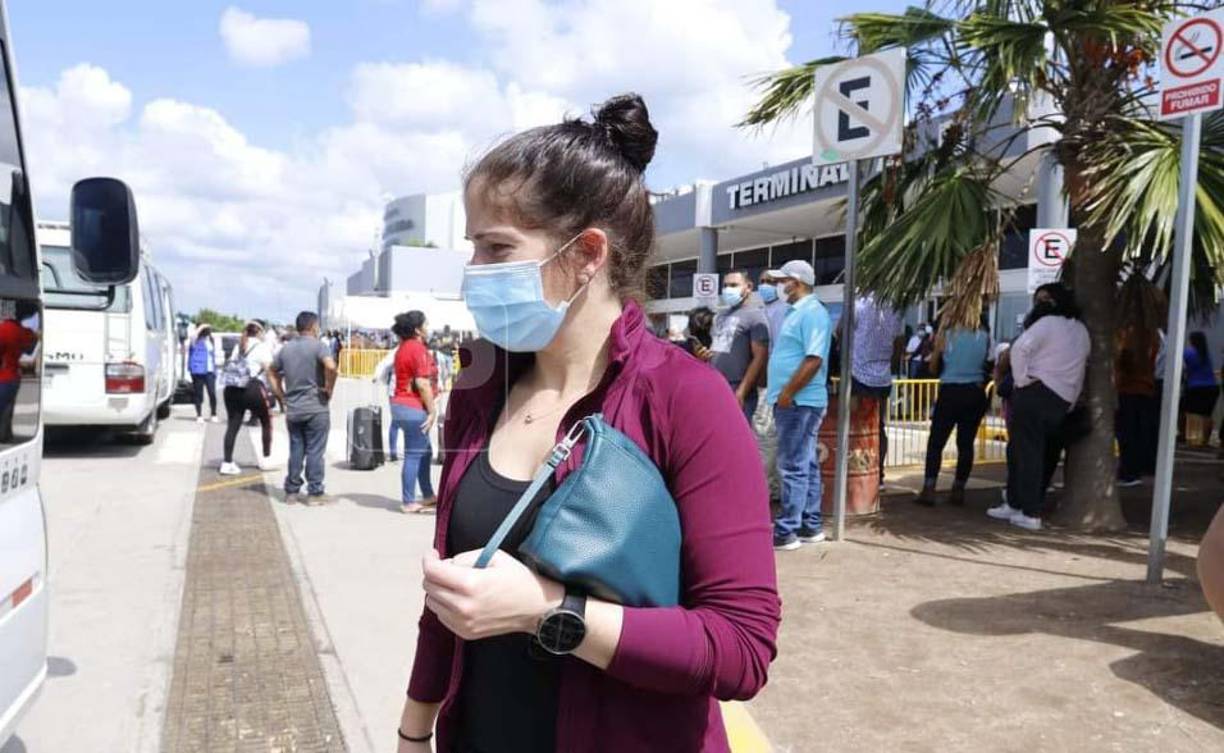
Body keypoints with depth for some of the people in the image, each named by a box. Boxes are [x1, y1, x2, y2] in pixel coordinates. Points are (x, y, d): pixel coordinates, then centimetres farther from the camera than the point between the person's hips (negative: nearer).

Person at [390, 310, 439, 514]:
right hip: (414, 407, -10)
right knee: (414, 454, -2)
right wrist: (432, 410, -15)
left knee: (424, 451, 17)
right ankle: (408, 502, 4)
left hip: (401, 404, 10)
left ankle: (428, 496, 25)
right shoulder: (417, 348, -15)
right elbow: (422, 383, -20)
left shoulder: (403, 348, 14)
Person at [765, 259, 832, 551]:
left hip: (798, 402, -10)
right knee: (806, 465, 13)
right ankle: (810, 526, 20)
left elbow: (814, 360, -22)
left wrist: (787, 394, -19)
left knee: (793, 467, -6)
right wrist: (782, 394, 15)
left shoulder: (812, 312, -13)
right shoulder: (797, 312, 18)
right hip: (795, 401, 10)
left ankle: (786, 531, -1)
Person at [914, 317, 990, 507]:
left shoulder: (945, 335, -7)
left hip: (950, 392, -2)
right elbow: (987, 364, 10)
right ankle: (958, 490, 13)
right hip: (975, 393, 3)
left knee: (936, 442, 4)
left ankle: (928, 489, -2)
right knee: (966, 443, 9)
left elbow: (933, 368, 2)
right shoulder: (984, 336, -2)